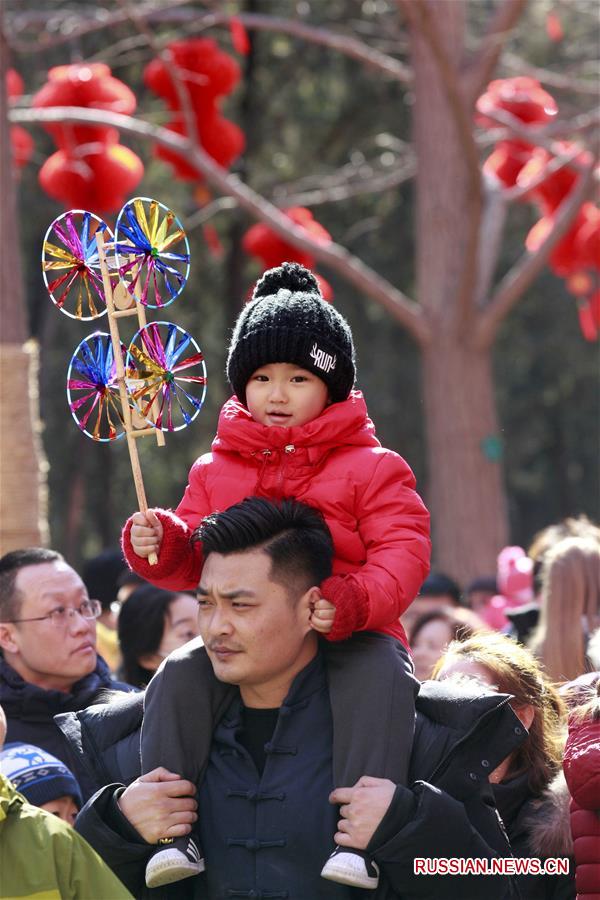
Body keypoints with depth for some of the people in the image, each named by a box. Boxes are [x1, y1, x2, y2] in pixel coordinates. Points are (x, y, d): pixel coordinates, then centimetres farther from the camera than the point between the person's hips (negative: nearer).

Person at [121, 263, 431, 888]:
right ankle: (173, 830, -22)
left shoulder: (372, 467, 4)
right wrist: (159, 543, -11)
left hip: (349, 634, -3)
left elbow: (403, 554, -7)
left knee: (381, 674, -36)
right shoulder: (216, 471, 16)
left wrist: (352, 602, -27)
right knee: (177, 679, -24)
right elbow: (192, 561, 15)